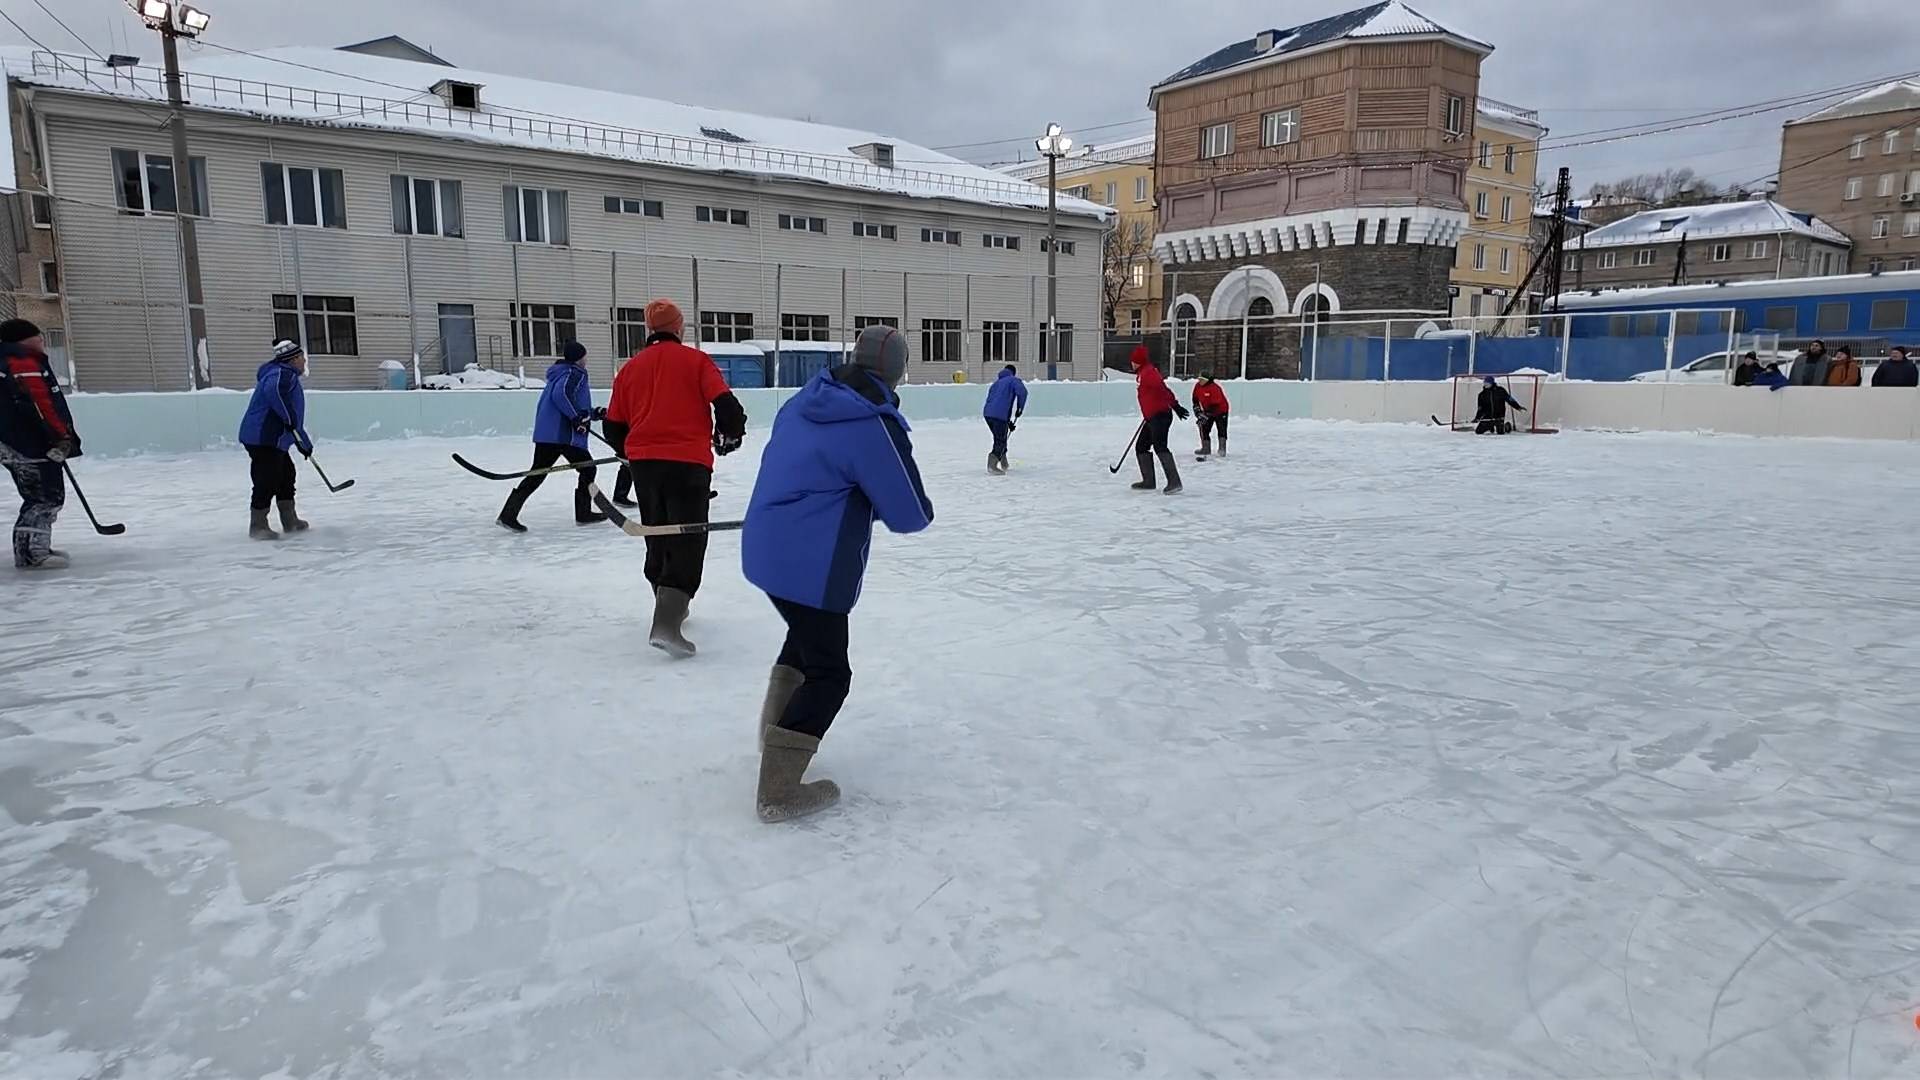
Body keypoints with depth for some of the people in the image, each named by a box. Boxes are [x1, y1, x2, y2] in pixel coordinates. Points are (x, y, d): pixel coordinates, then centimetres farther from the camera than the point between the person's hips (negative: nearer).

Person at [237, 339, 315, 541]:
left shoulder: (288, 375, 24)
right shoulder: (284, 373, -10)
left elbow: (294, 417, 30)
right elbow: (273, 390, -35)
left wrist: (304, 443, 32)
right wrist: (288, 417, -30)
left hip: (273, 439, 11)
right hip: (263, 438, -11)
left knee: (286, 475, 18)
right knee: (268, 480, -6)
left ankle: (290, 521, 26)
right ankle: (258, 525, 2)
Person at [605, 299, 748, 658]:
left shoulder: (631, 367, 12)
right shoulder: (695, 360, 1)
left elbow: (615, 424, 13)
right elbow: (726, 404, -9)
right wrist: (732, 434, 11)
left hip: (643, 463, 5)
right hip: (688, 463, -5)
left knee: (658, 537, 21)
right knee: (687, 543, -7)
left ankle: (670, 605, 36)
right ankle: (666, 624, -21)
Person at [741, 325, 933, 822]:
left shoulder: (803, 401, 7)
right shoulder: (876, 426, -17)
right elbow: (910, 516, -13)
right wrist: (887, 501, 10)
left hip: (765, 547, 9)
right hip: (809, 564, -8)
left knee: (807, 635, 30)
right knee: (828, 674, 3)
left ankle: (775, 730, 45)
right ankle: (779, 790, 4)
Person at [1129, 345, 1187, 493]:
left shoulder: (1148, 372, -12)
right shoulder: (1143, 373, 20)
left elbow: (1162, 388, -25)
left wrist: (1175, 405, -33)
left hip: (1160, 416, -11)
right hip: (1152, 418, 11)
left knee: (1159, 447, -21)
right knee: (1141, 447, 14)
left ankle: (1174, 482, -25)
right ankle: (1148, 481, 20)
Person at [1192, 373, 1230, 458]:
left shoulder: (1214, 388, -30)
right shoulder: (1198, 386, -8)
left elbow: (1215, 405, -32)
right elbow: (1195, 398, 9)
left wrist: (1206, 414, -34)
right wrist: (1196, 408, -3)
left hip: (1220, 410, -7)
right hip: (1208, 411, 7)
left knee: (1221, 430, -9)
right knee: (1204, 429, 2)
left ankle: (1222, 449, -3)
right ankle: (1206, 448, 13)